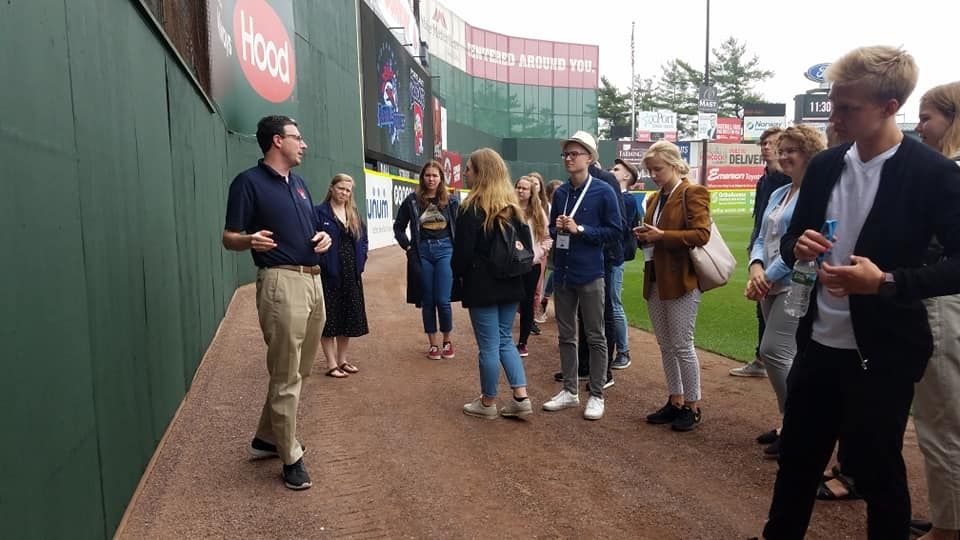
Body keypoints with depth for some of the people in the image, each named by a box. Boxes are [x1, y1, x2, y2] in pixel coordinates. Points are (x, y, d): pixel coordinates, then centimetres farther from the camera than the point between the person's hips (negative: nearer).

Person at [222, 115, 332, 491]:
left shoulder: (299, 182, 18)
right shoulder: (249, 182, -7)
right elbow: (229, 238, -9)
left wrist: (323, 238, 2)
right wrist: (250, 241, -31)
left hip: (313, 280, 9)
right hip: (281, 283, -9)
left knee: (298, 371, 17)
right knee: (286, 377, -1)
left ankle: (266, 438, 33)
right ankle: (291, 458, 11)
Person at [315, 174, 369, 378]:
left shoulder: (354, 215, 13)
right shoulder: (320, 213, -6)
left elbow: (364, 240, 18)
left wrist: (360, 261, 4)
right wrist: (323, 264, -16)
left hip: (351, 275, 6)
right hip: (329, 275, -6)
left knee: (349, 318, 11)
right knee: (329, 319, 0)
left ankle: (342, 360, 24)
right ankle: (332, 364, 7)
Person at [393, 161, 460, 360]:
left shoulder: (451, 201, 2)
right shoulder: (412, 200, 1)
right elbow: (398, 227, 9)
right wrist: (408, 247, 1)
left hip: (445, 250, -1)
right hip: (422, 252, 1)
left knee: (443, 300, -5)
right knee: (427, 300, 7)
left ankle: (447, 340, 16)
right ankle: (433, 344, 19)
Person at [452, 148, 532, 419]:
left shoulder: (472, 209, -14)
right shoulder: (513, 207, 8)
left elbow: (463, 251, -14)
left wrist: (457, 275, 4)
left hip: (482, 286, -7)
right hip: (510, 284, 7)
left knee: (489, 345, 3)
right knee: (505, 340, 16)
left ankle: (488, 403, 16)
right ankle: (521, 397, 12)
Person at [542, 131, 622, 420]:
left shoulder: (603, 191, -7)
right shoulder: (560, 193, 7)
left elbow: (614, 230, -9)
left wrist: (580, 229, -17)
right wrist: (557, 229, -7)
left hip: (590, 274, -5)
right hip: (562, 273, 5)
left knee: (595, 337, 4)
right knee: (565, 335, 12)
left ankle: (596, 396, 15)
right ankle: (570, 390, 25)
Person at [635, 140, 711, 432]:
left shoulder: (693, 192, -7)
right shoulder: (655, 198, 16)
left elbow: (701, 234, -17)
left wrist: (661, 235, -19)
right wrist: (643, 236, 3)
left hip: (681, 280, -8)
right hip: (655, 280, 8)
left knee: (682, 346, -2)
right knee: (665, 345, 12)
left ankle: (693, 406, 11)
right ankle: (675, 402, 22)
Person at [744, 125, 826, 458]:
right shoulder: (778, 194, 15)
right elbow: (763, 239, 13)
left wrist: (769, 278, -14)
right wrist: (756, 268, -7)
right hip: (772, 287, 8)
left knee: (774, 352, -14)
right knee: (787, 357, 13)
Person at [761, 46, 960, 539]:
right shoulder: (824, 166, 3)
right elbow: (792, 236, 11)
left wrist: (887, 282, -28)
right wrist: (798, 246, -11)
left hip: (882, 352, -5)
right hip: (819, 341, 5)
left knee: (876, 468, 12)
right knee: (797, 453, 17)